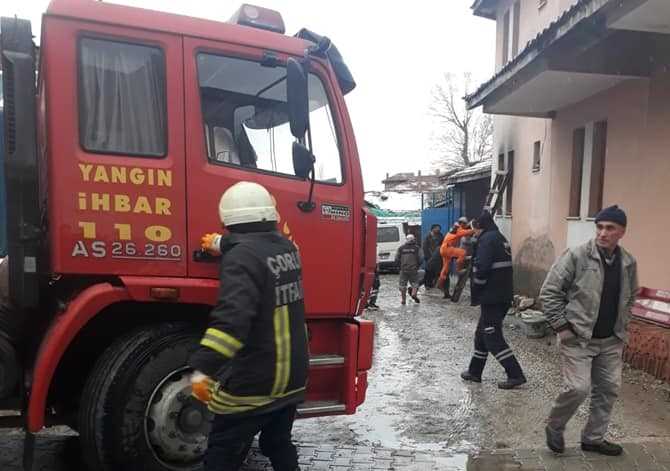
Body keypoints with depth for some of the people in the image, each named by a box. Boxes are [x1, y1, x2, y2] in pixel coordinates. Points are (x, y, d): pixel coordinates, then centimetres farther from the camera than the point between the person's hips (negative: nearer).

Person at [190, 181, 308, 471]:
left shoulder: (242, 256, -20)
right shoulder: (287, 247, 4)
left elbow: (232, 317, -34)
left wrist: (203, 368, -35)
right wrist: (224, 245, 34)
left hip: (253, 383, -8)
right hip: (292, 376, 8)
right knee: (279, 444, 24)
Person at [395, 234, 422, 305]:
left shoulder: (401, 248, 4)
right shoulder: (416, 248, 1)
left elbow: (397, 259, 3)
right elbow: (420, 259, -3)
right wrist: (417, 266, 12)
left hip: (403, 270, 1)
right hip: (413, 270, -1)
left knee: (403, 285, 8)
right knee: (415, 283, 12)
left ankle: (403, 300, 9)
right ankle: (414, 293, -10)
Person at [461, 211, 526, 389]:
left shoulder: (487, 239, -13)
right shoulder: (501, 239, 17)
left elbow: (482, 269, -21)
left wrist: (475, 291, -8)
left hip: (491, 298, -10)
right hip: (504, 296, 10)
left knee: (493, 338, -2)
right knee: (482, 334, 18)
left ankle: (515, 375, 0)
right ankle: (474, 371, 27)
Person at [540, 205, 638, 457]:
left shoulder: (628, 262, 2)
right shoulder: (576, 255, -15)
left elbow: (630, 297, 19)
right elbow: (549, 290, -12)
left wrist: (621, 328, 12)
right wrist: (561, 326, -14)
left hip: (611, 341, 6)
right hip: (577, 338, -6)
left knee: (609, 389, 12)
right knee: (578, 388, -10)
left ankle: (593, 438, 30)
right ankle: (554, 428, 15)